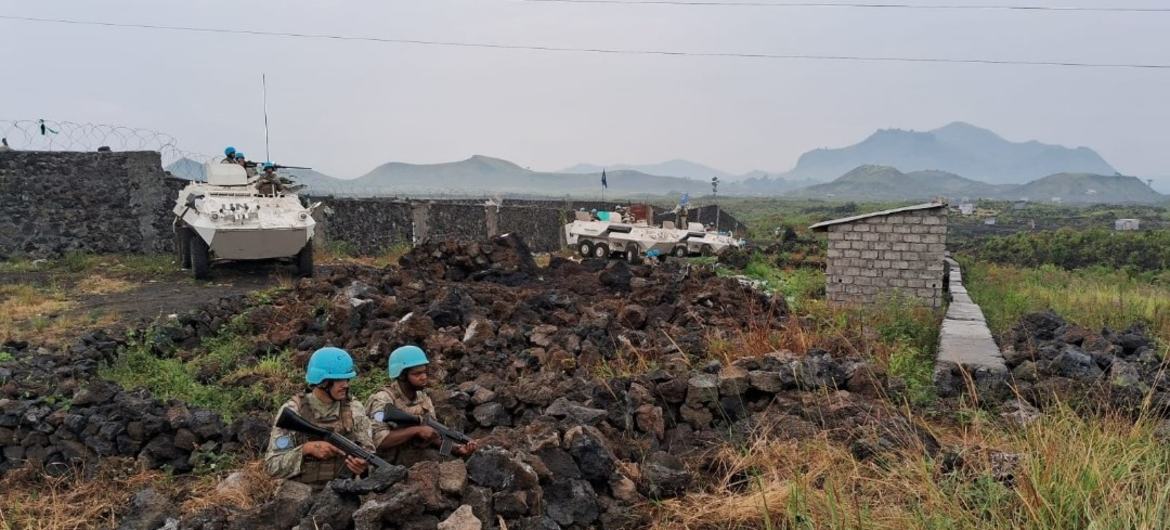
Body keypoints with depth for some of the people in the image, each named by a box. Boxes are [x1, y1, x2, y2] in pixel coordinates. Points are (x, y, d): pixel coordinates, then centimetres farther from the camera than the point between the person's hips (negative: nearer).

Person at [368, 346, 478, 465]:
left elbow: (433, 435, 4)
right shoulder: (384, 400, -15)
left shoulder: (423, 397, 6)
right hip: (392, 461, -6)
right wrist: (416, 430, -25)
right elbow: (379, 440, -25)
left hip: (420, 455, 6)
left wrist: (457, 448, -13)